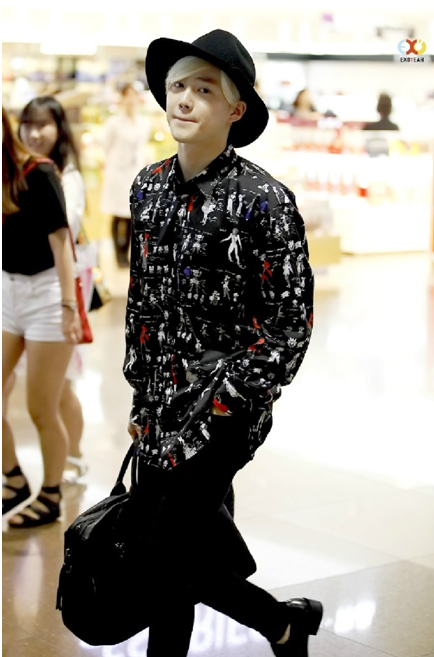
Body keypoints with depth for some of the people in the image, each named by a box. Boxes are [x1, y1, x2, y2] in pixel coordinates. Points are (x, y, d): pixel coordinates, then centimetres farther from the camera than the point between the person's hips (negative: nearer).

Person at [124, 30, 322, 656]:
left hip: (223, 414, -6)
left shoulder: (263, 200, -15)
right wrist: (142, 397, 13)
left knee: (170, 562, -1)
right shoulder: (150, 185, 3)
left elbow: (288, 330, -14)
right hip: (161, 404, 6)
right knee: (188, 550, 14)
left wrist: (208, 416, -16)